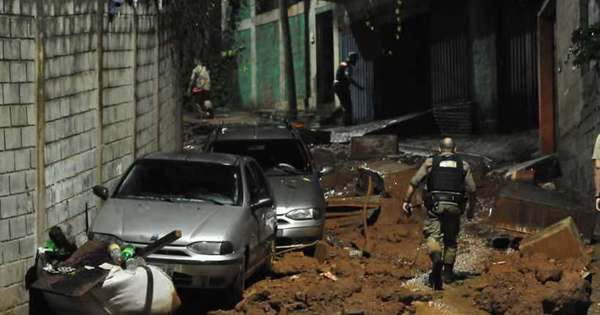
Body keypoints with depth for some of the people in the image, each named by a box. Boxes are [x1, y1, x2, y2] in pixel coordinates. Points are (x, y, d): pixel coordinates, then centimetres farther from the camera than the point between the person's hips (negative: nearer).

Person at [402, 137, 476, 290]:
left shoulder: (431, 162, 9)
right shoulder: (463, 165, 12)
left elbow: (414, 183, 2)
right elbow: (471, 190, 6)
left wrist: (406, 201, 6)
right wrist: (471, 209, 17)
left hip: (435, 204, -2)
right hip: (455, 206, 2)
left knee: (432, 234, 1)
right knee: (451, 239, 15)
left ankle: (436, 258, -29)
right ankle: (448, 273, 18)